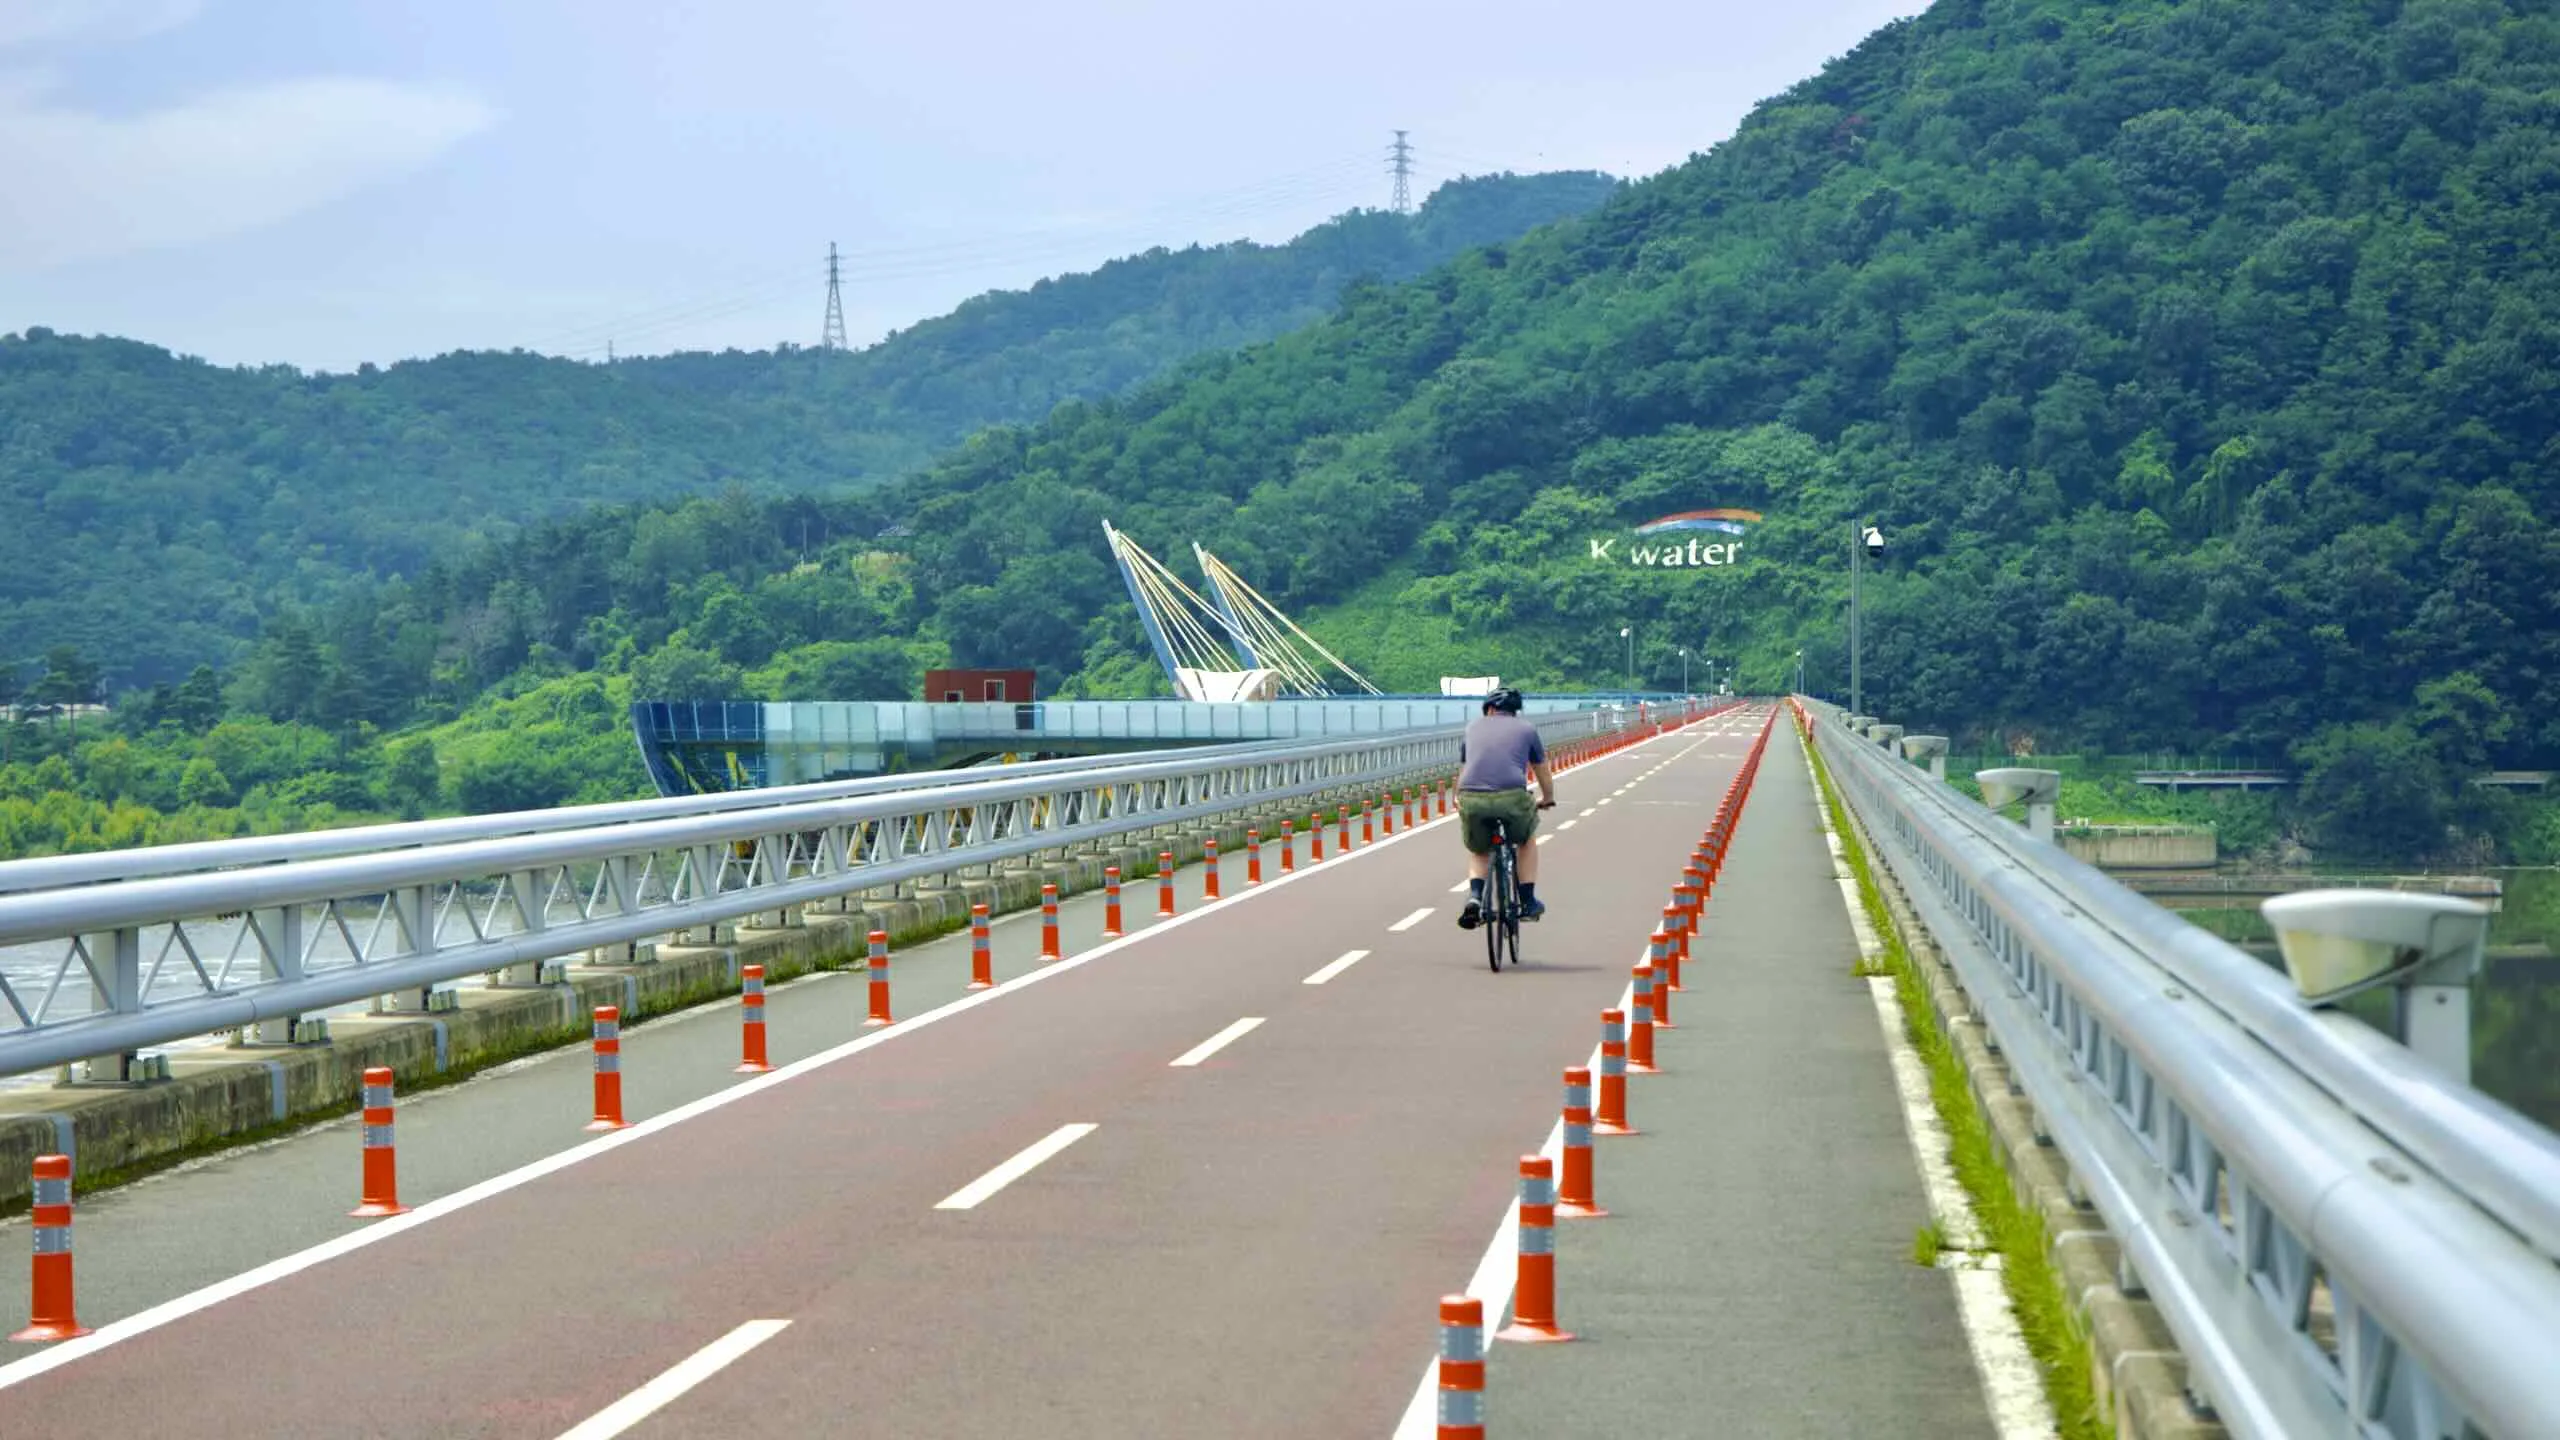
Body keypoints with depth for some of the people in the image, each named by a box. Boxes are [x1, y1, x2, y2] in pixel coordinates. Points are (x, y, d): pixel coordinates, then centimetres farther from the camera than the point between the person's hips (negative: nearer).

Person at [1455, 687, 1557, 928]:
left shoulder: (1474, 726, 23)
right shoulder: (1526, 729, 19)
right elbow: (1543, 772, 30)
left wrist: (1458, 801, 49)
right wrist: (1548, 800, 49)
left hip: (1472, 799, 1)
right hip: (1511, 797, -1)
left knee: (1478, 851, 27)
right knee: (1527, 840, 30)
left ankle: (1475, 896, 2)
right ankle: (1528, 903, 27)